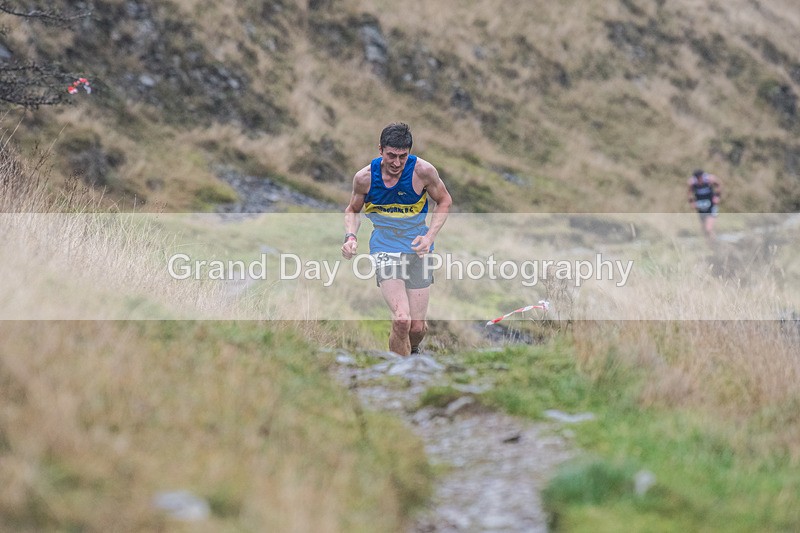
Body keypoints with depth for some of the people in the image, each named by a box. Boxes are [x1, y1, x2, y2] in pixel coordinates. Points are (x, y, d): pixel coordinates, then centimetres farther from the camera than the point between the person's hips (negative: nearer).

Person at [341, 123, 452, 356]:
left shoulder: (423, 171, -13)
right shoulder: (364, 177, -9)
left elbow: (444, 201, 4)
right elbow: (352, 210, 9)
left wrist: (429, 236, -10)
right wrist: (351, 236, -12)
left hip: (418, 249, 1)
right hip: (385, 248, -1)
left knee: (417, 327, 3)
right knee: (402, 320, -21)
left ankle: (412, 350, 40)